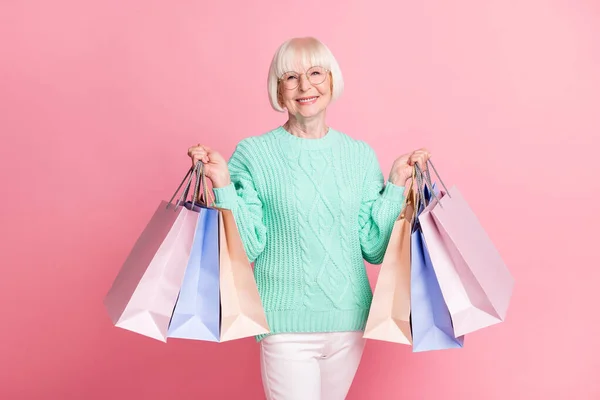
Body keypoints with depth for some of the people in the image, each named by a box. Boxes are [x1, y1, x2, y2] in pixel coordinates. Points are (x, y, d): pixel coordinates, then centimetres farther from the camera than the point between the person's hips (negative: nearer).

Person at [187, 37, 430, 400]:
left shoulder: (361, 155, 4)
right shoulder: (253, 153, -6)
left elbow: (375, 248, 2)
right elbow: (246, 248, -9)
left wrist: (397, 182, -1)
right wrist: (222, 183, -17)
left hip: (351, 318, 4)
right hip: (287, 320, -3)